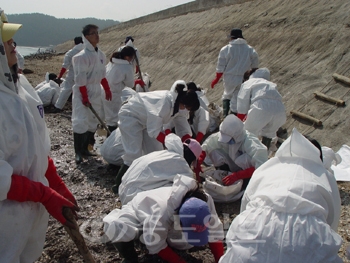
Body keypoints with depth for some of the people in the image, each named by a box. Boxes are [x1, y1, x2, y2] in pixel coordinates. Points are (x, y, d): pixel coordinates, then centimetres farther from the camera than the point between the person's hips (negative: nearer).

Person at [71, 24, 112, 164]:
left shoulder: (101, 54, 6)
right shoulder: (82, 56, -17)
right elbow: (80, 79, -18)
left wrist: (107, 89, 13)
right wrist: (85, 97, -19)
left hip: (96, 93, 8)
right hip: (82, 93, -8)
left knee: (93, 121, 12)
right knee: (81, 122, -9)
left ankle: (84, 148, 24)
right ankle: (78, 152, 0)